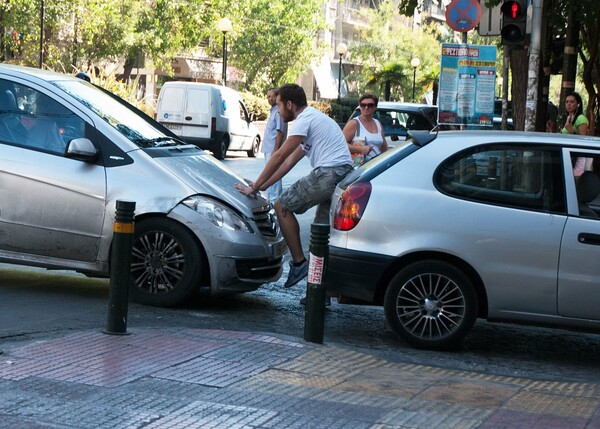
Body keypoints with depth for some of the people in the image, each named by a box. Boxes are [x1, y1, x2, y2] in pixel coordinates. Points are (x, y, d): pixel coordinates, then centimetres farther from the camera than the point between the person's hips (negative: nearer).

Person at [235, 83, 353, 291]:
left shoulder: (305, 119, -3)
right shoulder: (315, 118, 29)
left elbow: (280, 156, -7)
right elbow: (290, 160, 29)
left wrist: (255, 186, -2)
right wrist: (262, 185, 27)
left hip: (328, 173, -10)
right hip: (346, 176, 10)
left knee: (283, 206, 3)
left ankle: (299, 262, 1)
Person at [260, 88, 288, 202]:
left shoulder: (279, 112, -15)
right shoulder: (273, 111, 16)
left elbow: (280, 132, -19)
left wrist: (275, 151, -22)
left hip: (273, 150, -10)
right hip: (268, 149, 10)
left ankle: (274, 200, -9)